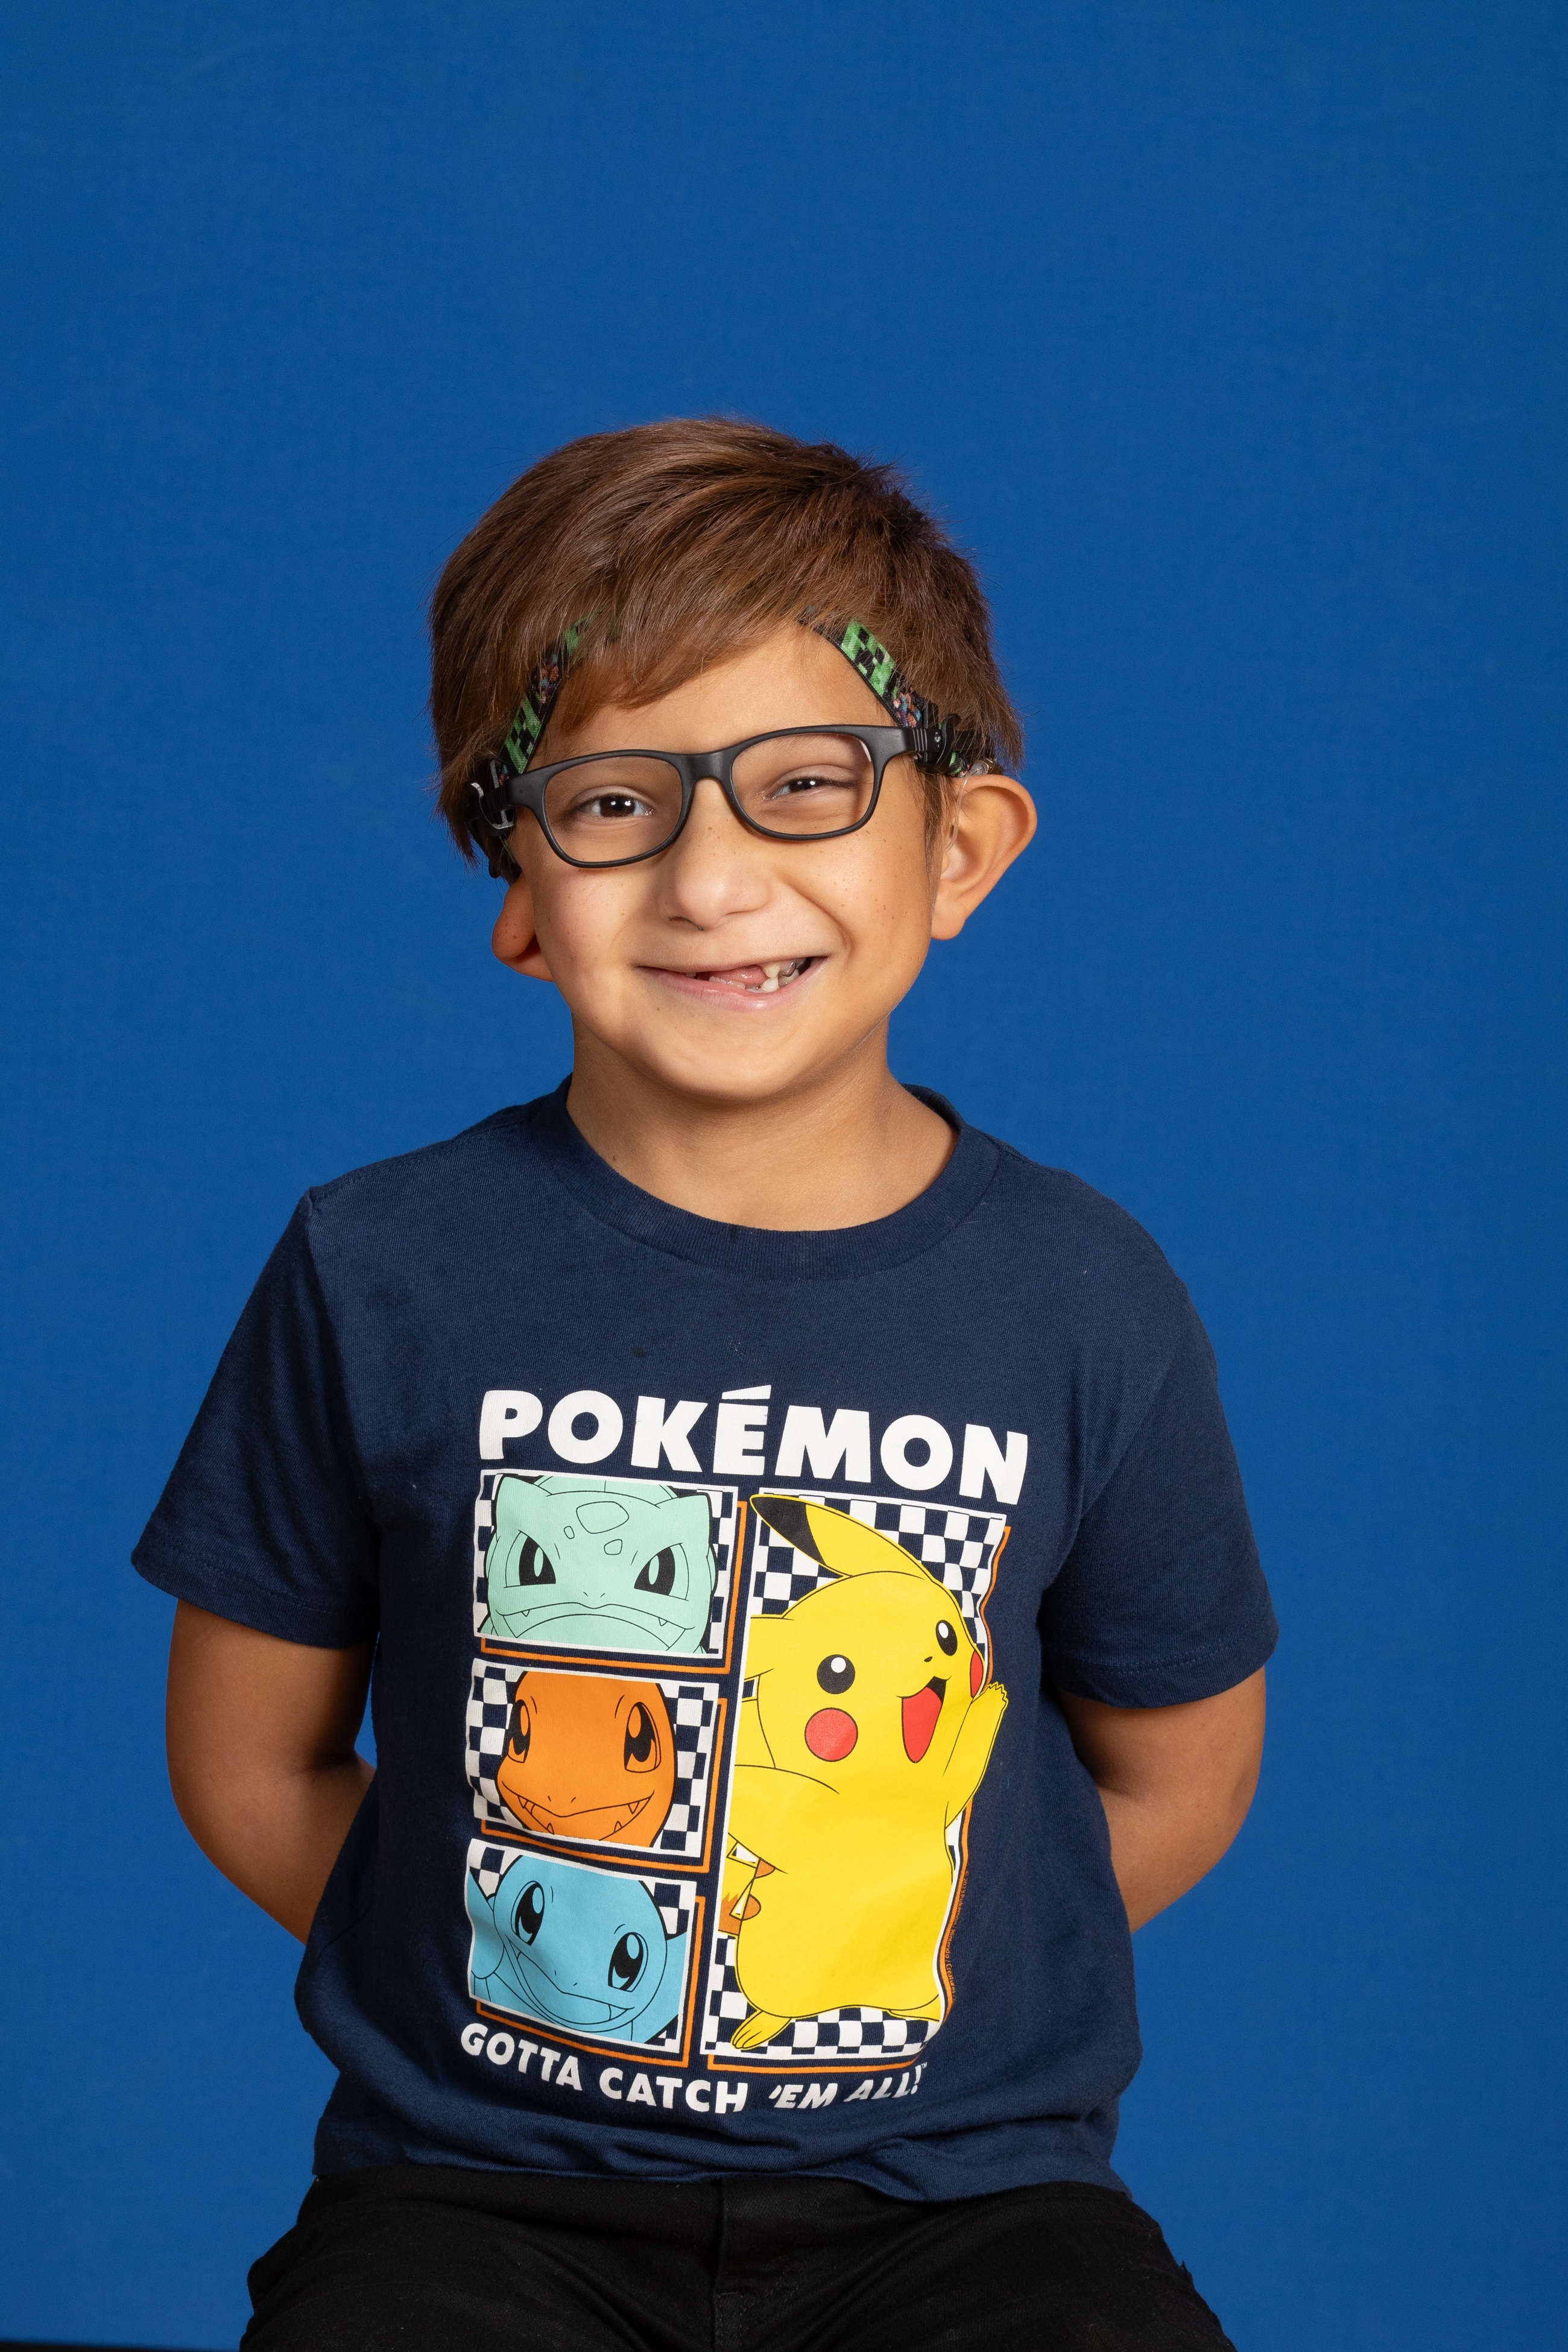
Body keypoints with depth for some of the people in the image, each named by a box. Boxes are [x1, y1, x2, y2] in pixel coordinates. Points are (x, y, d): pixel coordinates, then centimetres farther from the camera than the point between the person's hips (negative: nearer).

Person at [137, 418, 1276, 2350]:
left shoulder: (1086, 1310, -4)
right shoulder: (381, 1275, -5)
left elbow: (1172, 1780, 9)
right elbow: (251, 1765, 5)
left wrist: (866, 1986, 3)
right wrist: (531, 1992, -1)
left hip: (957, 2189, 1)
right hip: (480, 2188, -1)